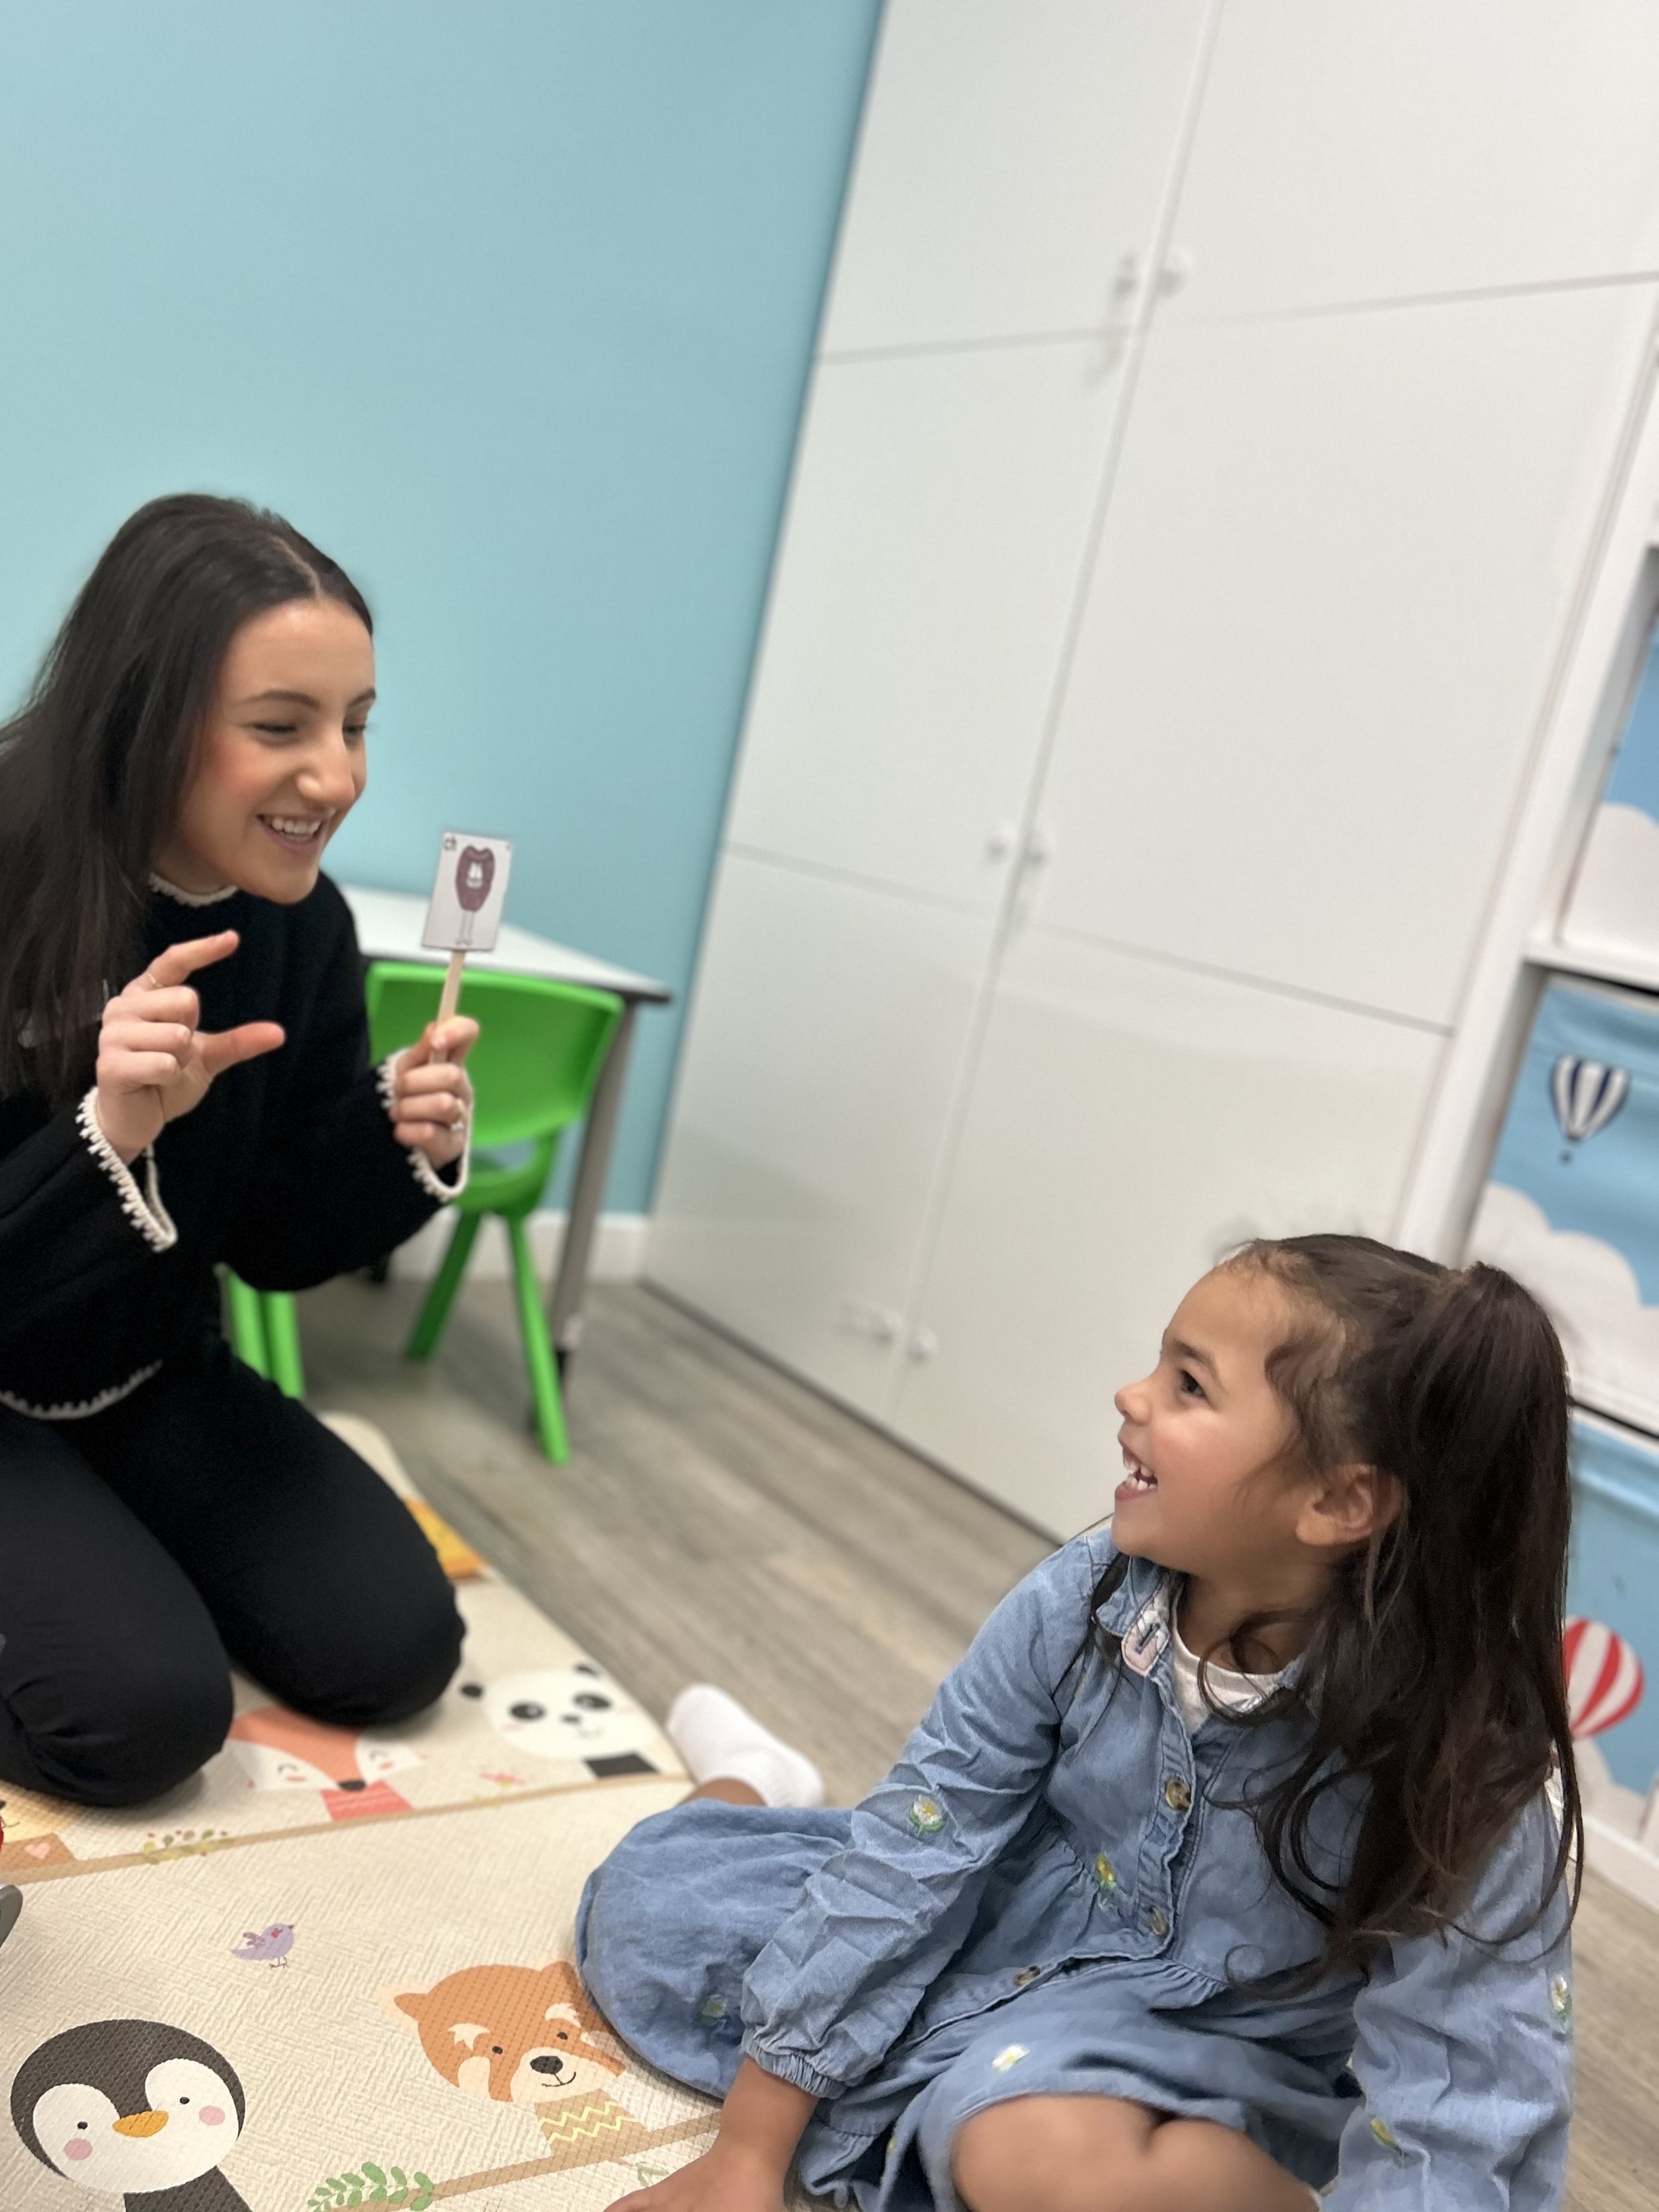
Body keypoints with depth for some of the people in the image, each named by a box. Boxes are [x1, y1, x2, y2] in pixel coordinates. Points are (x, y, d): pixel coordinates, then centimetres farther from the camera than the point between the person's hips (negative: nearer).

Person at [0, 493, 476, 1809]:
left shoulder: (303, 925, -9)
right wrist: (109, 1135, -39)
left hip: (155, 1382, 5)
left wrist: (400, 1146, -21)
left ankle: (116, 1548, 19)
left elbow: (278, 1248, -1)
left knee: (397, 1647, -3)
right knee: (147, 1708, -22)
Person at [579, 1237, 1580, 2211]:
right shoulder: (1085, 1605, -19)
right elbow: (909, 1845, -13)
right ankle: (744, 1791, 31)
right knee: (658, 1885, -1)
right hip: (1018, 1919, 4)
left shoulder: (1471, 1769, -28)